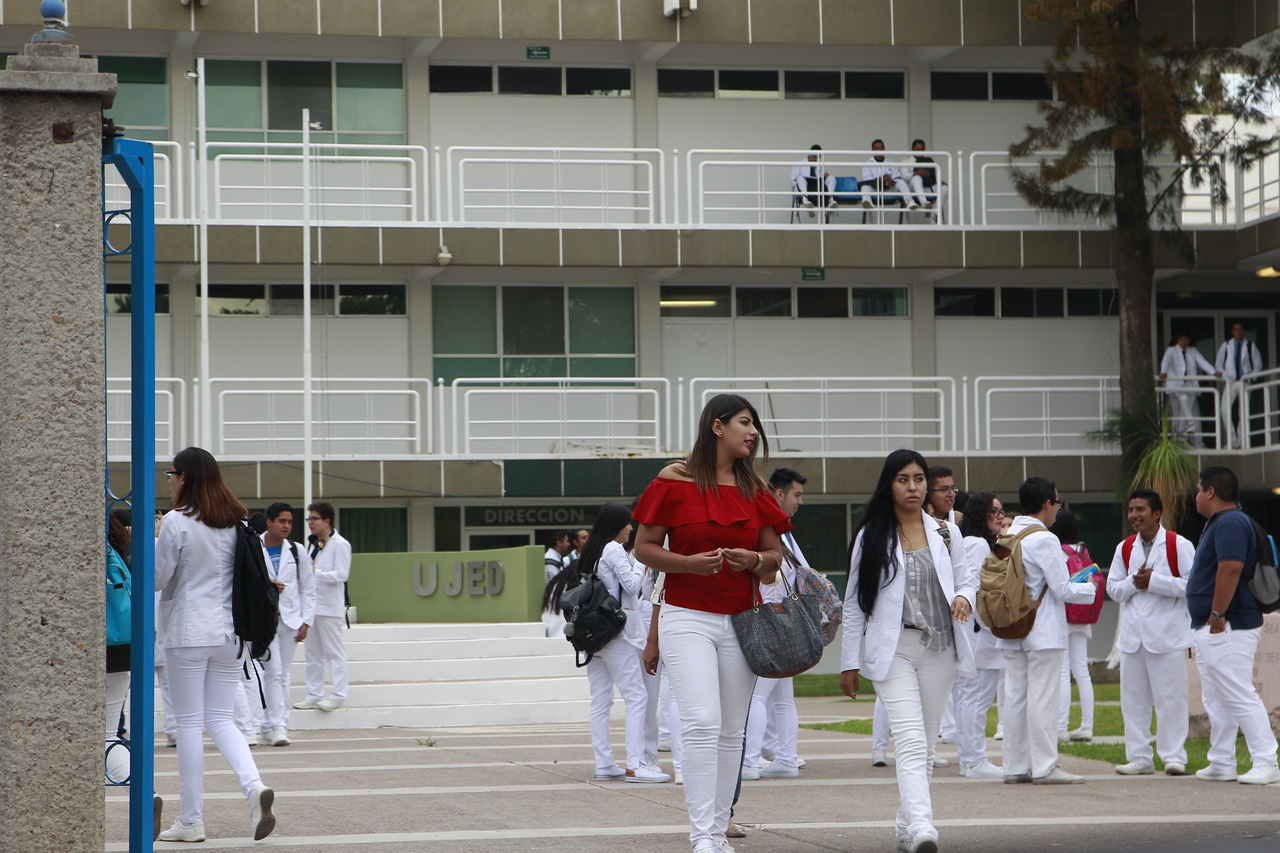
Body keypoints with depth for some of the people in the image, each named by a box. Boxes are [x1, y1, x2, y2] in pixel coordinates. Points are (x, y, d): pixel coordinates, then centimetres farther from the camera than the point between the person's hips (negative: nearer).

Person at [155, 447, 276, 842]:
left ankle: (191, 820, 5)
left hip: (188, 633, -5)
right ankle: (253, 784, -13)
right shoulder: (237, 521, 6)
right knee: (220, 718, 12)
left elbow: (156, 577, -8)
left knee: (189, 723, 2)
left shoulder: (177, 522, -11)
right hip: (230, 633, 5)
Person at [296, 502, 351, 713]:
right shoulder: (315, 544, 17)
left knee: (334, 652, -5)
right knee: (313, 652, 10)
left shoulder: (340, 544, -9)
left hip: (329, 606, -9)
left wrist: (315, 573, -24)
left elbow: (341, 574, -16)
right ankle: (314, 694, 15)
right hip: (312, 604, 9)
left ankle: (337, 695, -3)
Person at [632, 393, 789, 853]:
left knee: (731, 731, 4)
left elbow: (776, 555, 14)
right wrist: (691, 563, -17)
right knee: (702, 723, -16)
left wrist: (755, 561, -9)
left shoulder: (754, 489, 10)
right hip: (687, 619, -5)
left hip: (740, 622, 5)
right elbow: (644, 547, -1)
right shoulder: (674, 482, -3)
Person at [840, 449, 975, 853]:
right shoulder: (871, 538, 4)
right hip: (892, 649, -3)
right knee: (911, 741, -18)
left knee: (925, 743, 7)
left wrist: (964, 598, -10)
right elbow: (854, 604, 7)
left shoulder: (946, 532, 11)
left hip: (939, 649, 3)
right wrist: (850, 662, 5)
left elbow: (965, 581, 15)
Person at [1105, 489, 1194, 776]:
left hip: (1167, 633, -5)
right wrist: (1134, 583, -6)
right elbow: (1113, 588, 14)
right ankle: (1139, 757, 10)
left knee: (1170, 698, -4)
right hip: (1132, 633, 5)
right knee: (1133, 698, 5)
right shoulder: (1125, 548, 13)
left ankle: (1174, 756, 1)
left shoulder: (1179, 545, -3)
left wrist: (1154, 581, -14)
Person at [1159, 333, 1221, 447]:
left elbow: (1202, 362, 5)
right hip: (1176, 385, -2)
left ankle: (1197, 443, -7)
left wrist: (1214, 372, -11)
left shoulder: (1193, 351, 16)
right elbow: (1166, 361, -14)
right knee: (1184, 398, -30)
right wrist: (1163, 372, -34)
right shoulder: (1171, 351, 5)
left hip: (1190, 386, 2)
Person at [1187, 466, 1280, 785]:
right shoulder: (1220, 523, 19)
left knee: (1240, 697, -13)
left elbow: (1231, 569, -26)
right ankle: (1221, 764, 19)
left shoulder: (1230, 523, -15)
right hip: (1212, 630, 11)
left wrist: (1217, 615, -25)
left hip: (1227, 628, -11)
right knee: (1217, 701, 14)